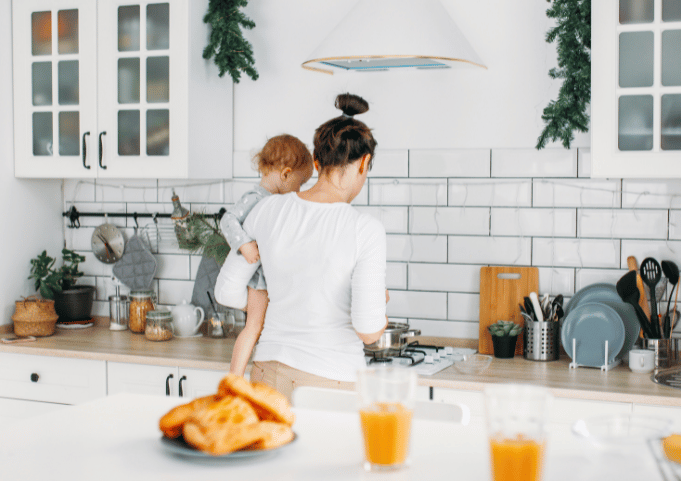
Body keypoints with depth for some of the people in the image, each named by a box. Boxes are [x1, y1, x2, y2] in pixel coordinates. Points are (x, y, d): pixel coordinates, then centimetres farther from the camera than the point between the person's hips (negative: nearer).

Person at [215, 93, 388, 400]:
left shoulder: (268, 210, -1)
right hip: (332, 381, -4)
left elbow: (227, 291, 9)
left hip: (269, 374, 4)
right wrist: (379, 306, 7)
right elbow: (368, 331, -16)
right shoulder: (365, 230, -14)